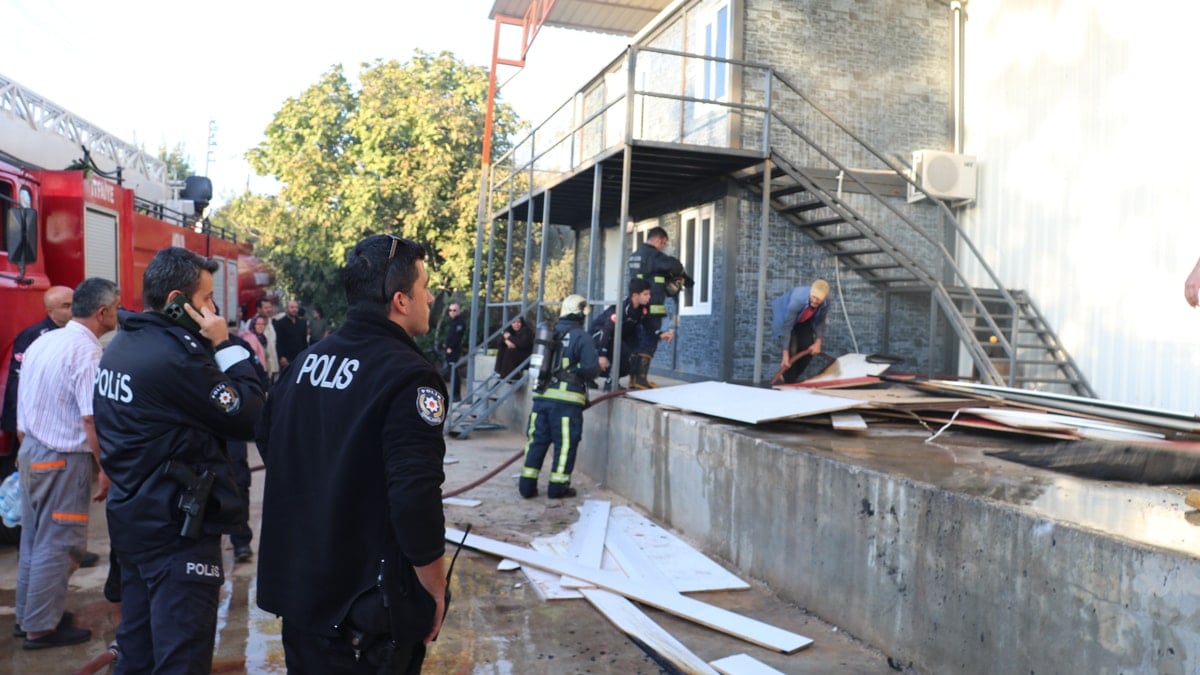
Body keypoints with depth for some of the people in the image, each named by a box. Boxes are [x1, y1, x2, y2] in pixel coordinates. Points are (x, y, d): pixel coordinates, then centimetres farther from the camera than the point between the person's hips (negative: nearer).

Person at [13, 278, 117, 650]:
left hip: (31, 451, 9)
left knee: (33, 537, 19)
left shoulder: (42, 342, 6)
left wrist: (27, 447, 22)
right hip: (64, 460, -9)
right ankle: (41, 627, 14)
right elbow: (92, 420, -24)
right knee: (56, 543, 4)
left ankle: (27, 614, 33)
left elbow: (25, 406, 12)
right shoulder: (88, 352, -20)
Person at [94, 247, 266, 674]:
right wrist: (225, 345, -12)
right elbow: (250, 419, -18)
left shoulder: (120, 347, 8)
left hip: (131, 518, 10)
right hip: (177, 528, -10)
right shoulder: (175, 355, -22)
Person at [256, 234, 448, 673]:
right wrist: (435, 592, -14)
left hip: (298, 583, 7)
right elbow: (416, 500, -26)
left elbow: (267, 439, 17)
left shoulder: (308, 359, 4)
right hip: (369, 603, -7)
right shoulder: (409, 376, -21)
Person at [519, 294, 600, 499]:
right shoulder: (581, 337, -8)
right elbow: (591, 368, -14)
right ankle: (557, 487, 9)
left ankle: (527, 485, 14)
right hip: (567, 399, -6)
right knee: (565, 443, 5)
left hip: (541, 395, 6)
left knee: (537, 440, 11)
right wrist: (584, 375, 6)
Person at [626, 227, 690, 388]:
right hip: (651, 307, -9)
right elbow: (673, 265, -21)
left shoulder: (635, 255, 18)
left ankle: (634, 378, 13)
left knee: (638, 342, 11)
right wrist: (685, 276, -1)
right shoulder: (652, 254, -11)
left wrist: (668, 278, 12)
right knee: (649, 342, -6)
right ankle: (640, 379, -9)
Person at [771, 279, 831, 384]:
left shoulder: (825, 304, -28)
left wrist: (818, 342, -20)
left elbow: (819, 323, -8)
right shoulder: (797, 299, -43)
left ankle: (792, 378, 16)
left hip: (803, 321, 5)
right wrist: (785, 355, -38)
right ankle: (789, 382, -6)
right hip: (784, 315, -5)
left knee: (808, 350, -4)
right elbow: (787, 327, -38)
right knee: (792, 349, -20)